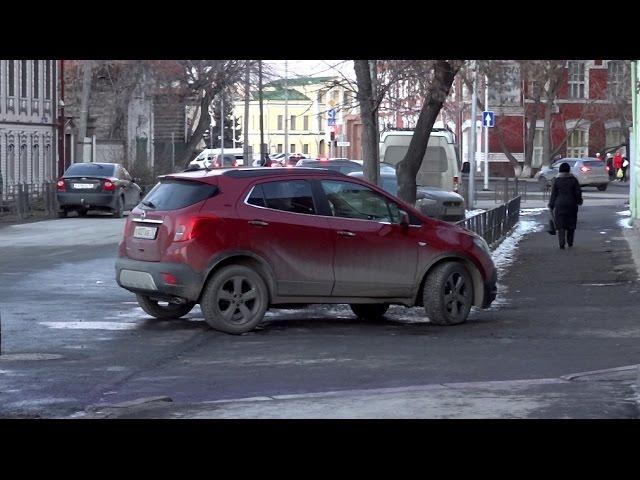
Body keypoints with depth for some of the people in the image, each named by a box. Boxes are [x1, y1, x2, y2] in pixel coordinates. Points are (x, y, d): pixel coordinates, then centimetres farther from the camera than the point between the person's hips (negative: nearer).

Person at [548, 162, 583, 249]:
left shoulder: (556, 180, -4)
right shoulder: (573, 179, -3)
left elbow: (553, 194, -2)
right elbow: (578, 193, 1)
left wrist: (551, 206, 5)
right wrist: (579, 201, 18)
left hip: (559, 205, -1)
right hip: (571, 204, 1)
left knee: (560, 225, 1)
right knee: (571, 224, 14)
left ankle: (562, 243, -9)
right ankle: (570, 242, 21)